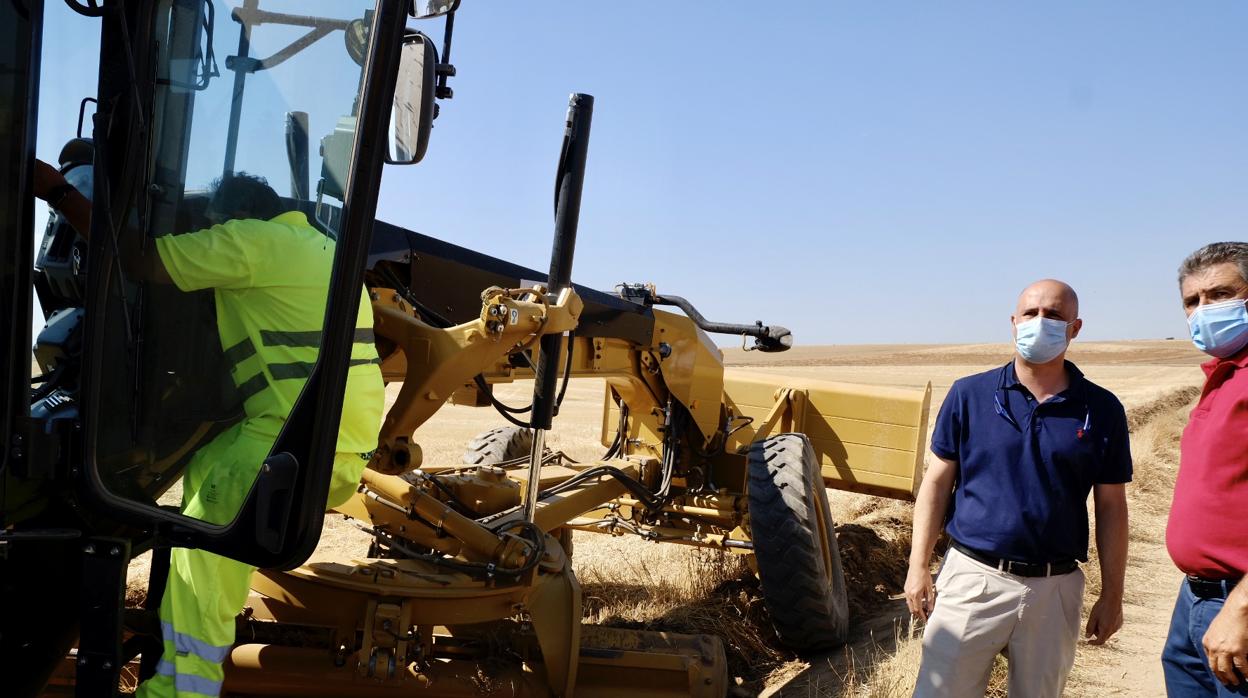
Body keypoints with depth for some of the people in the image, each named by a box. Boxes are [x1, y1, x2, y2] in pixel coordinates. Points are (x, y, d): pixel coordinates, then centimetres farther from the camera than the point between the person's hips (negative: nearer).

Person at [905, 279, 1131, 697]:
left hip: (1055, 588, 2)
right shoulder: (969, 394, -1)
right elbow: (938, 481, 1)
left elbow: (1111, 506, 6)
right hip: (972, 578, -1)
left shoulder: (1102, 410, 2)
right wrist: (919, 567, -2)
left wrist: (1111, 594, 6)